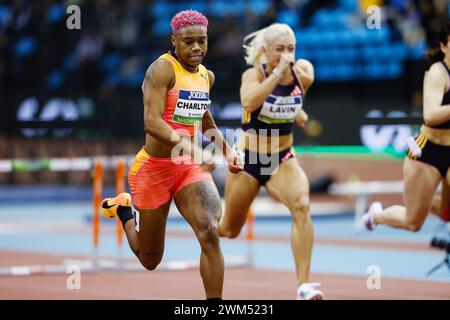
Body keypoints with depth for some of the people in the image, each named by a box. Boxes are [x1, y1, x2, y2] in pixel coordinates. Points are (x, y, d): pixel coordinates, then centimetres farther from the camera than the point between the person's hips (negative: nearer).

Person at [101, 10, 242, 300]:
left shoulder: (207, 76, 7)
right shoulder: (162, 69, -16)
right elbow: (151, 122, -29)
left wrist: (227, 148, 18)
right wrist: (191, 147, -42)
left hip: (191, 167, 5)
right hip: (154, 168, -5)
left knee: (210, 233, -24)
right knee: (150, 260, 11)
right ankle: (124, 210, 43)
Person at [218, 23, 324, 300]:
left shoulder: (303, 76, -5)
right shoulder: (254, 75, -16)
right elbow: (249, 102, -39)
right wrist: (278, 72, -39)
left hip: (283, 160, 2)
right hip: (248, 160, -2)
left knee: (301, 205, -30)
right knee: (229, 230, 13)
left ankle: (305, 286, -31)